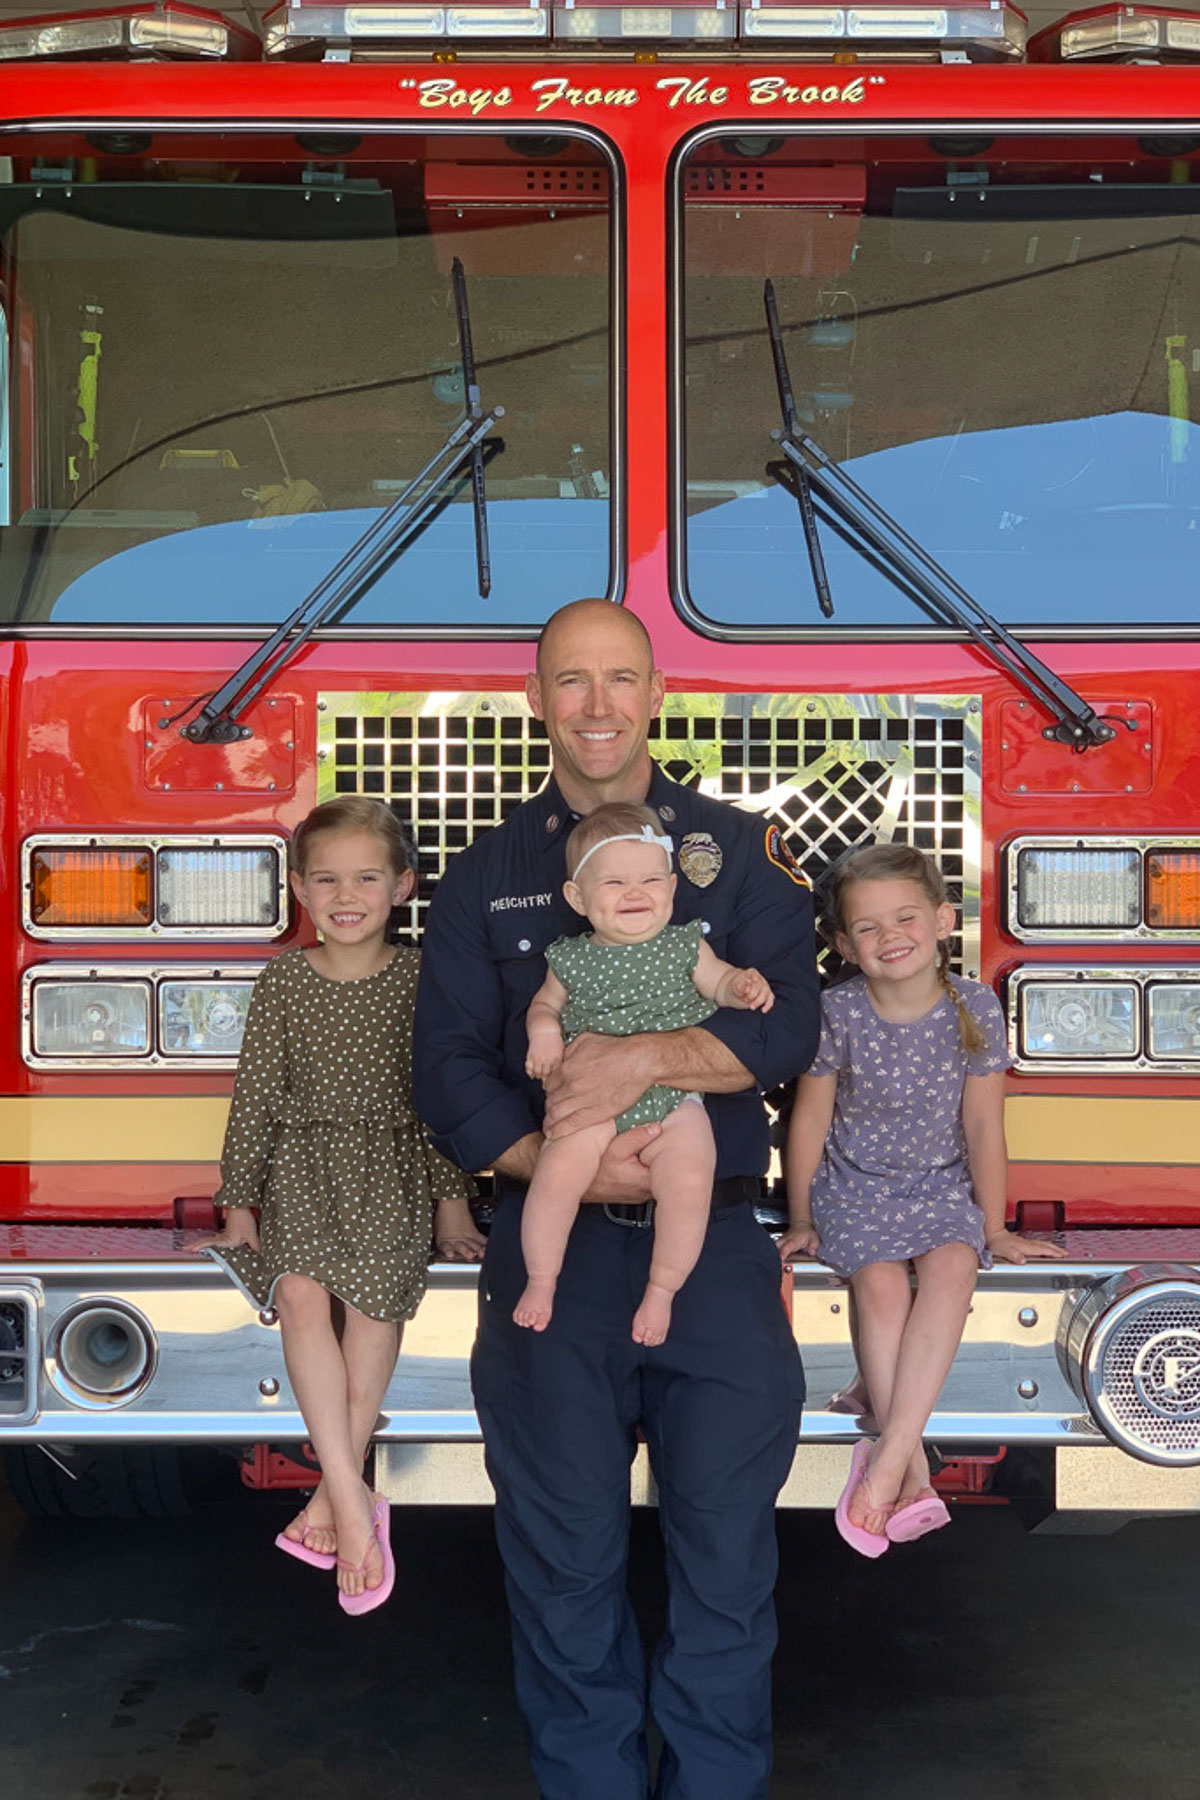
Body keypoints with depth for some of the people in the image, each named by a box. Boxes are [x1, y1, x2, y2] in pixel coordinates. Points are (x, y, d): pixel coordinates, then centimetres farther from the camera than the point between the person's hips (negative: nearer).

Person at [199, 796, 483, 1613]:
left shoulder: (420, 978, 2)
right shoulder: (283, 980, 6)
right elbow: (256, 1093, 8)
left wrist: (451, 1197, 0)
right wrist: (239, 1201, 6)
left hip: (392, 1163, -1)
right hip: (302, 1159, 1)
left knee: (376, 1290, -28)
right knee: (300, 1292, -25)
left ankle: (336, 1491, -21)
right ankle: (353, 1501, -28)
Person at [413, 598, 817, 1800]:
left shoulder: (737, 850, 6)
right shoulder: (483, 878, 7)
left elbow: (786, 1026, -7)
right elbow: (451, 1079, 0)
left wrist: (642, 1058, -22)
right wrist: (562, 1165, -16)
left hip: (715, 1255, 0)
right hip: (549, 1259, 1)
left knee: (725, 1556, 6)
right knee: (564, 1563, 10)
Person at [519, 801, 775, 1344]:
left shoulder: (684, 947, 6)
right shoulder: (572, 959, 7)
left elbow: (718, 982, 15)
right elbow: (545, 1002, 20)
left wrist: (745, 985, -7)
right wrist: (544, 1031, -1)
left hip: (673, 1100, 0)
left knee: (690, 1181, -24)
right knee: (557, 1172, -25)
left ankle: (661, 1290, -1)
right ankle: (540, 1280, -1)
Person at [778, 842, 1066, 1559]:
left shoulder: (975, 1008, -8)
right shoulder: (838, 1013, -10)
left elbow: (983, 1124, -1)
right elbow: (810, 1119, 0)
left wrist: (994, 1226, 2)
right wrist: (800, 1219, 4)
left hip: (942, 1184, 1)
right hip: (854, 1185, 0)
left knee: (952, 1267, -29)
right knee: (881, 1284, -28)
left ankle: (886, 1464, -32)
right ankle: (913, 1474, -24)